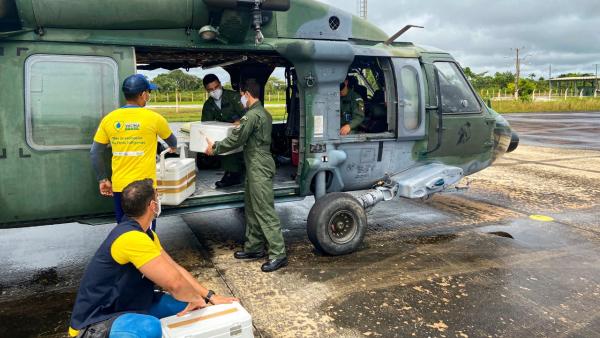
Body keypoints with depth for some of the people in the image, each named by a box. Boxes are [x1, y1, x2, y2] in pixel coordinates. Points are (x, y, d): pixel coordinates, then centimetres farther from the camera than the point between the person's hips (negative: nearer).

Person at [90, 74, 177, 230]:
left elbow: (95, 153, 2)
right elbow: (171, 140, 13)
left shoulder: (109, 119, 1)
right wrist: (173, 147, 35)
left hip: (119, 186, 4)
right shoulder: (153, 118, -7)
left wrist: (103, 179, 12)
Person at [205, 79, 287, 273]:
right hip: (258, 165, 10)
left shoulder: (252, 115, -16)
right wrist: (240, 126, 36)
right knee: (252, 208, 16)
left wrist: (214, 148, -1)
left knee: (265, 211, -8)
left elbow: (236, 140, -14)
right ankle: (254, 247, 25)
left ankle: (278, 255, -4)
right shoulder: (265, 113, 14)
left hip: (259, 167, -10)